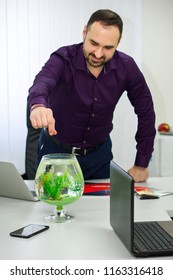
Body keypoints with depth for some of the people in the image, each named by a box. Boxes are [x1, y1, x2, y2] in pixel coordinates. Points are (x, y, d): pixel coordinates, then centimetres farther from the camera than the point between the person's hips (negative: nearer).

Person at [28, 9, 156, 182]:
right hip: (56, 151, -2)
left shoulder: (126, 67, -15)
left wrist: (141, 164, -7)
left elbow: (146, 112, -6)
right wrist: (38, 105, -68)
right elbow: (43, 82, -44)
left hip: (99, 153, 2)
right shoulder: (63, 59, -23)